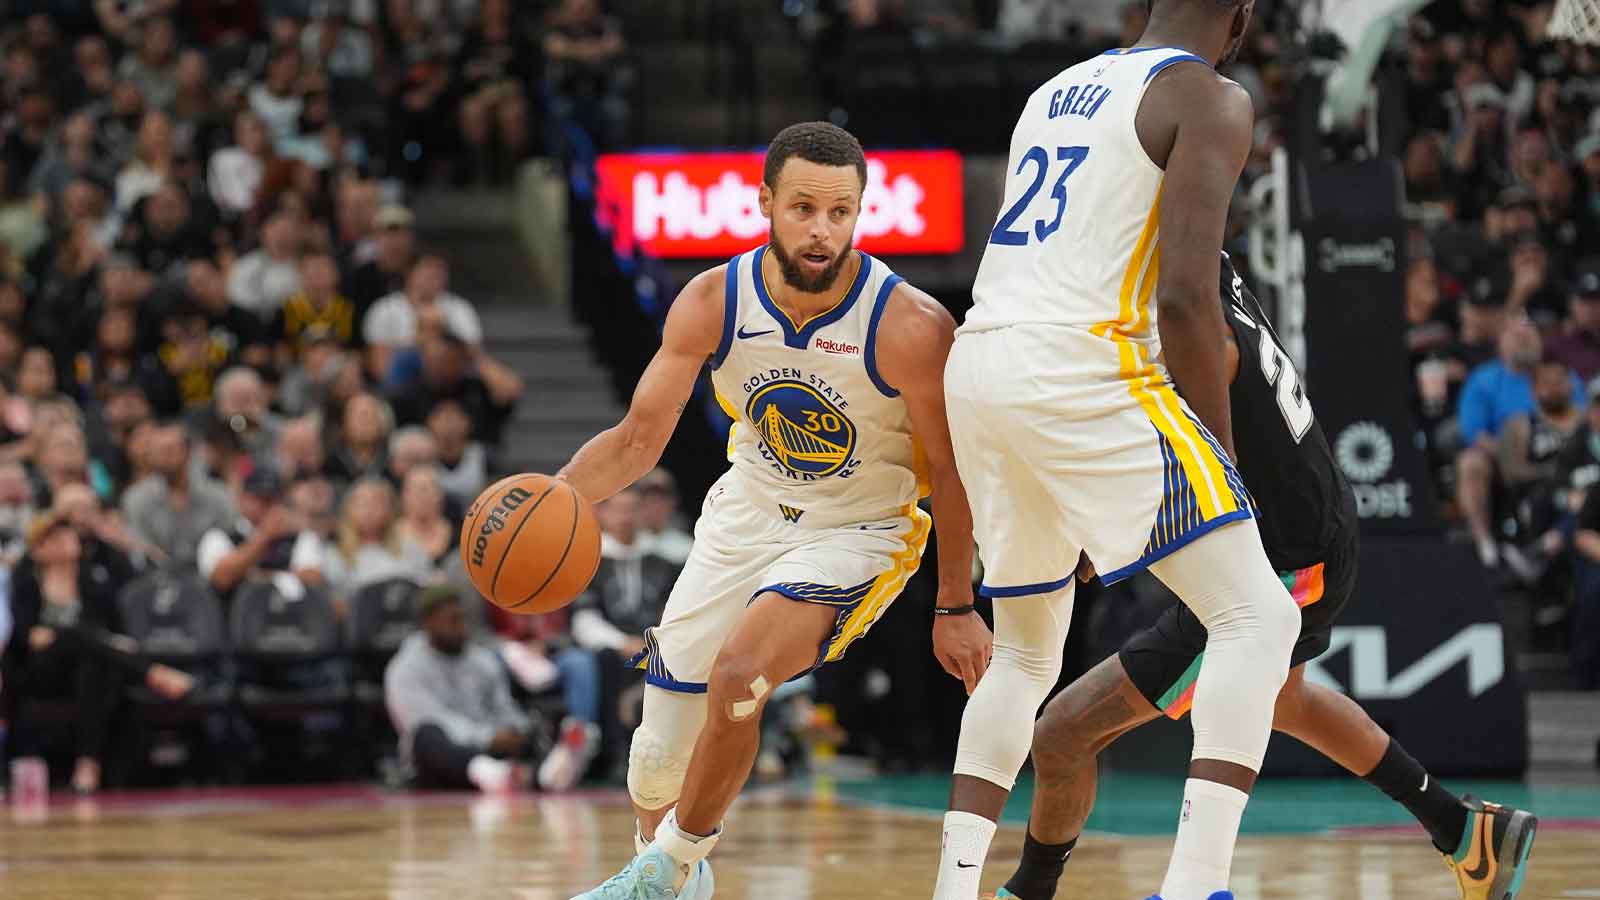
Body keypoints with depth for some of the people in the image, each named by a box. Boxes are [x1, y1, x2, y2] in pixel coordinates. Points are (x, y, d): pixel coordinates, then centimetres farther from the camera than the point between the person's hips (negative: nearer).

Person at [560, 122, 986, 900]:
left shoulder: (911, 328, -26)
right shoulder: (712, 303, -17)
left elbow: (950, 470, -13)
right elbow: (639, 439, -7)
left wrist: (956, 607, -7)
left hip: (859, 532, -4)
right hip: (749, 513, 4)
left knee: (738, 673, -28)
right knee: (662, 745, 7)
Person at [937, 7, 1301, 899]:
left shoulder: (1056, 91, 23)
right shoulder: (1210, 98, -1)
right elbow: (1185, 294, -11)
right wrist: (1222, 452, -2)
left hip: (976, 369, 8)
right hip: (1082, 370, -8)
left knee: (1027, 654, 24)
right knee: (1258, 617, -4)